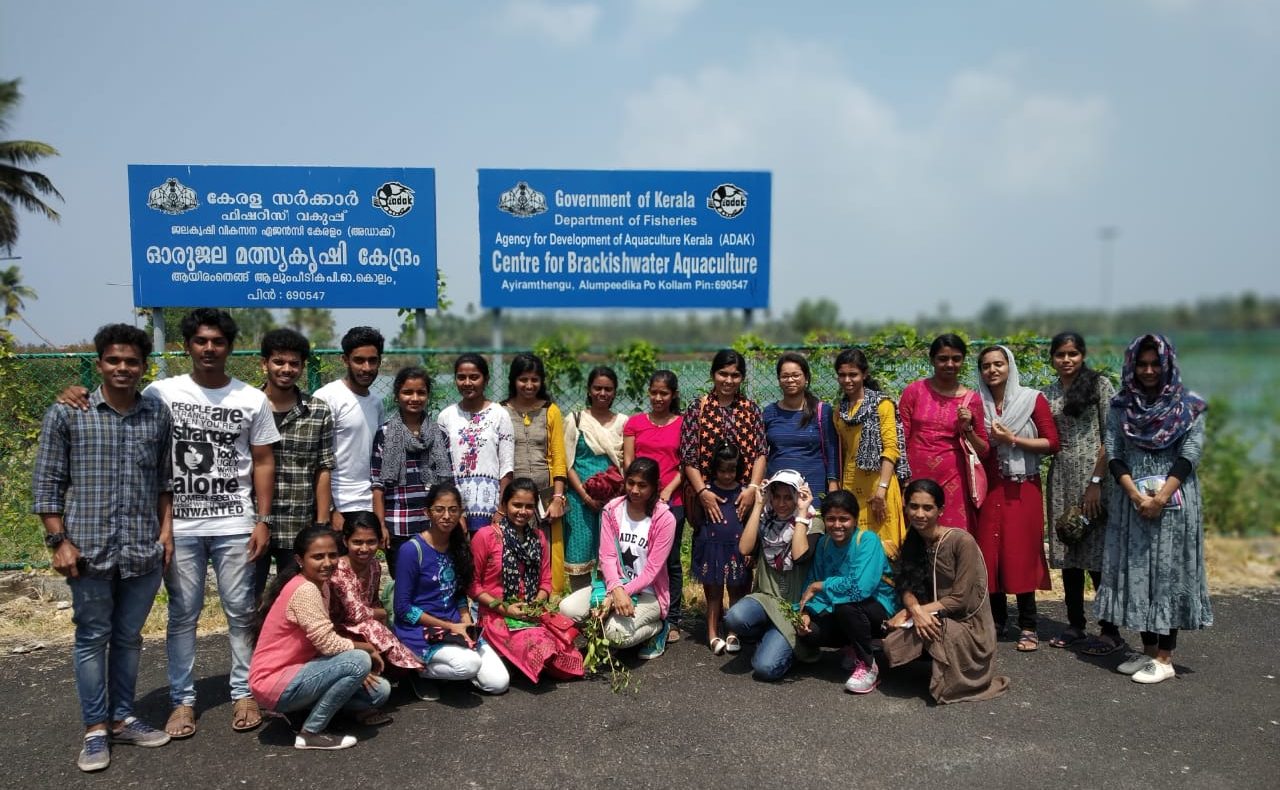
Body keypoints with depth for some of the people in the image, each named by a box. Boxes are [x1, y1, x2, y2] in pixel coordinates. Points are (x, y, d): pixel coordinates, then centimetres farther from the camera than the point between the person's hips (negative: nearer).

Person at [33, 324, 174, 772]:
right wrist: (59, 540, -7)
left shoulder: (158, 416, 6)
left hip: (143, 551, 2)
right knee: (92, 638, 7)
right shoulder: (66, 414, -2)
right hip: (89, 550, -2)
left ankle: (122, 718, 27)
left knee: (128, 638, 13)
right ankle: (96, 729, 19)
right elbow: (46, 483, -1)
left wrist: (166, 530, 6)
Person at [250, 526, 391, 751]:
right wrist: (368, 648, -10)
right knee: (359, 661, -25)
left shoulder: (320, 584, 7)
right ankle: (311, 733, -11)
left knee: (379, 690, 3)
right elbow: (328, 643, -26)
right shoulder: (304, 590, -23)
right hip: (274, 684, -8)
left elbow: (326, 641, 5)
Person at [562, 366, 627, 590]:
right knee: (580, 553, -1)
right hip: (581, 497, -1)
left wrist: (622, 491, -7)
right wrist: (585, 496, -9)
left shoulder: (623, 422, 10)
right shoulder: (576, 420, 4)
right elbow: (567, 464, 1)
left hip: (614, 498, 1)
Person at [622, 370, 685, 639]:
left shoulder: (683, 424, 5)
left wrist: (668, 490, -8)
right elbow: (627, 462, 6)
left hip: (672, 500, -1)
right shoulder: (635, 422, 10)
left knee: (670, 560, 4)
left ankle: (672, 620, 11)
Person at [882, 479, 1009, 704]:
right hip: (934, 620, 5)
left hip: (967, 625, -4)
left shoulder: (962, 541, -17)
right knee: (892, 644, -24)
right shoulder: (912, 542, 3)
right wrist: (915, 610, -25)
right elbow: (906, 588, -1)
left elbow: (960, 599, -17)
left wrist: (908, 613, -18)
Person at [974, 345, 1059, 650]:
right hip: (989, 488, 3)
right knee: (989, 555, 2)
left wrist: (1012, 439, -13)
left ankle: (1028, 627, 6)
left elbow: (1053, 443, -7)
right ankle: (997, 620, 16)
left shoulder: (1033, 400, -2)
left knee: (1021, 555, -3)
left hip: (1023, 489, -3)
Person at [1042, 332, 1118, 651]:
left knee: (1098, 554, -4)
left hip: (1093, 477, -5)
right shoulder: (1047, 394, 12)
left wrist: (1096, 481, -13)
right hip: (1060, 481, 5)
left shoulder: (1100, 384, -2)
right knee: (1067, 553, 8)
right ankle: (1075, 625, 18)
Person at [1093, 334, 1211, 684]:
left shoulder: (1189, 405, 2)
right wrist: (1137, 496, -12)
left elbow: (1190, 456, -6)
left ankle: (1164, 658, 5)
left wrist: (1160, 498, -15)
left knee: (1168, 573, -1)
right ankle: (1147, 650, 16)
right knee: (1135, 573, 5)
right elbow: (1113, 456, 2)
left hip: (1174, 502, -3)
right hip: (1130, 503, 3)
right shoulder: (1121, 406, 7)